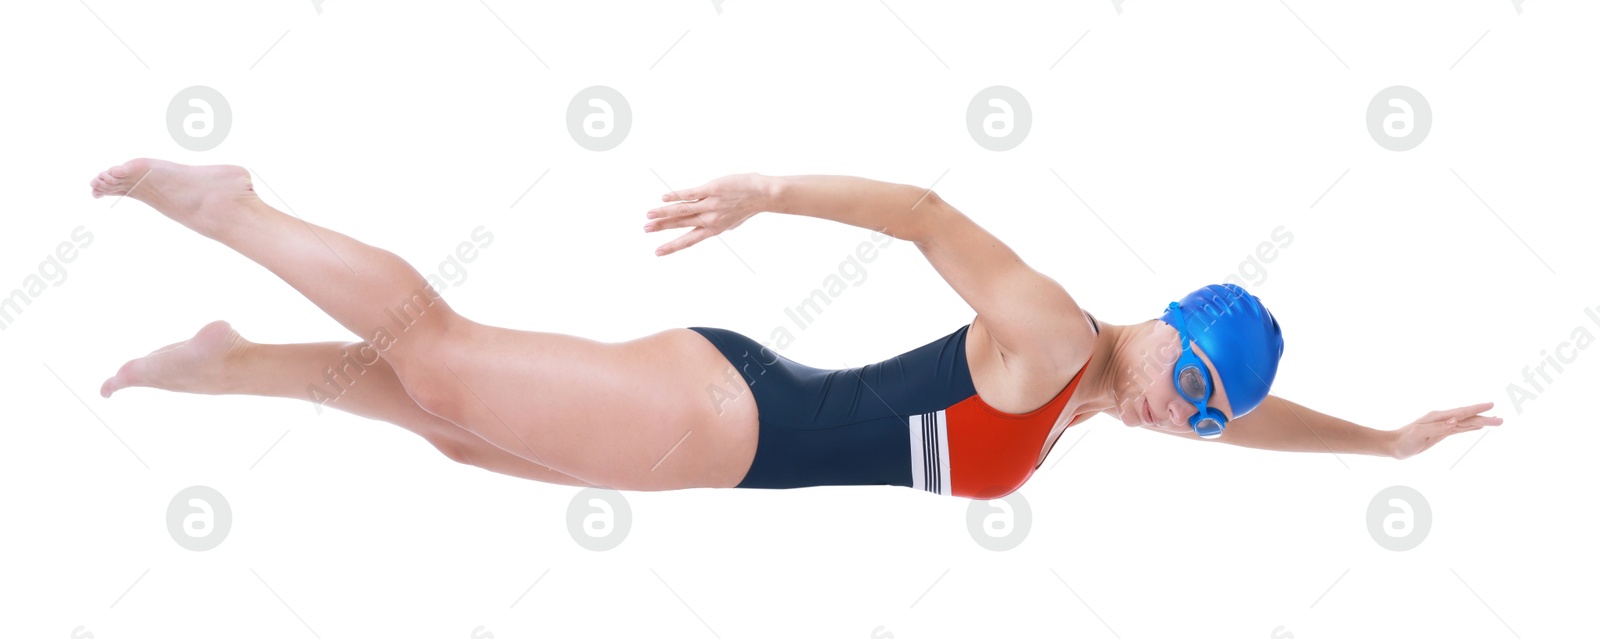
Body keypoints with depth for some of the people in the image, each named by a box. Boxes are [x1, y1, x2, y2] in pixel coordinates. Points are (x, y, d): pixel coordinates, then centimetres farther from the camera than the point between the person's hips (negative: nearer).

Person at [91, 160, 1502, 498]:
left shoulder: (1109, 390, 13)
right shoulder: (1048, 335, -13)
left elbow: (1249, 411, 29)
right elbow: (928, 210, -18)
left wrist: (1389, 441, 30)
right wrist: (762, 193, -26)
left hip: (732, 430, 8)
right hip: (712, 412, -8)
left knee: (452, 417, 13)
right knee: (435, 356, -9)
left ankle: (230, 363, 21)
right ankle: (229, 204, 0)